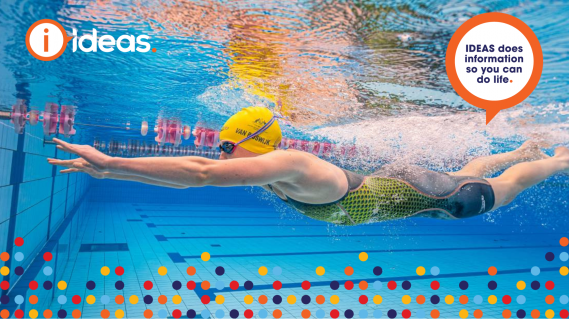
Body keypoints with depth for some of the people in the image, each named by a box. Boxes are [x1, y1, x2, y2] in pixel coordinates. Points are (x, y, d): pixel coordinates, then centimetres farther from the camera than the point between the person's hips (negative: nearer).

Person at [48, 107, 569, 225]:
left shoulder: (286, 164, -39)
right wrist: (109, 166, -16)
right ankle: (524, 149, 54)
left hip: (412, 193, -6)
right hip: (386, 181, 6)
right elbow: (199, 169, -12)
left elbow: (199, 174, -48)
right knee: (465, 174, 31)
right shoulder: (267, 165, -14)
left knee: (496, 193, 18)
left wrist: (110, 164, -44)